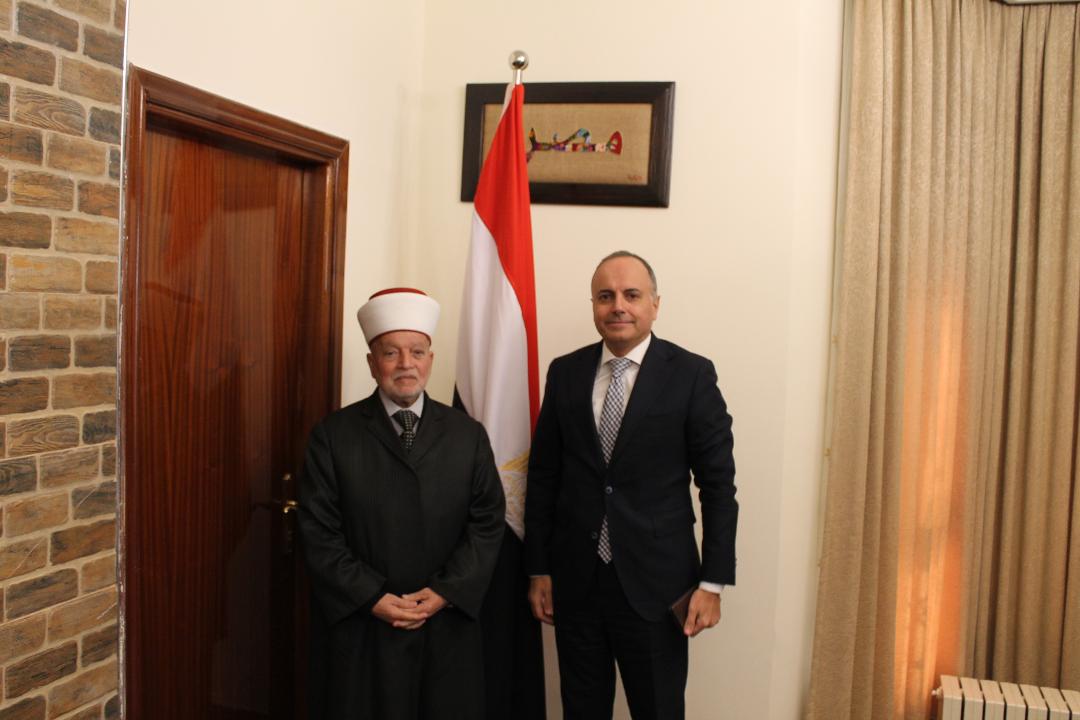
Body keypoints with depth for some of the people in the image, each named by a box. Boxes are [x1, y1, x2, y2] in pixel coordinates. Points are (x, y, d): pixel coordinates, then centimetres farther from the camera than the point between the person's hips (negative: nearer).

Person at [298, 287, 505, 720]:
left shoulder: (468, 435, 3)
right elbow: (319, 533, -5)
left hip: (447, 628, 2)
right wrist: (372, 598, -13)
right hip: (359, 628, -1)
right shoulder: (333, 436, -2)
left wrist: (445, 592, -11)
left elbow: (487, 522, 0)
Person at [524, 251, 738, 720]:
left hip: (655, 583, -2)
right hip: (575, 581, 3)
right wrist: (538, 569, 5)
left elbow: (718, 484, -5)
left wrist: (712, 582, -7)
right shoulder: (565, 372, 3)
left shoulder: (691, 374, -6)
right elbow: (543, 476, 5)